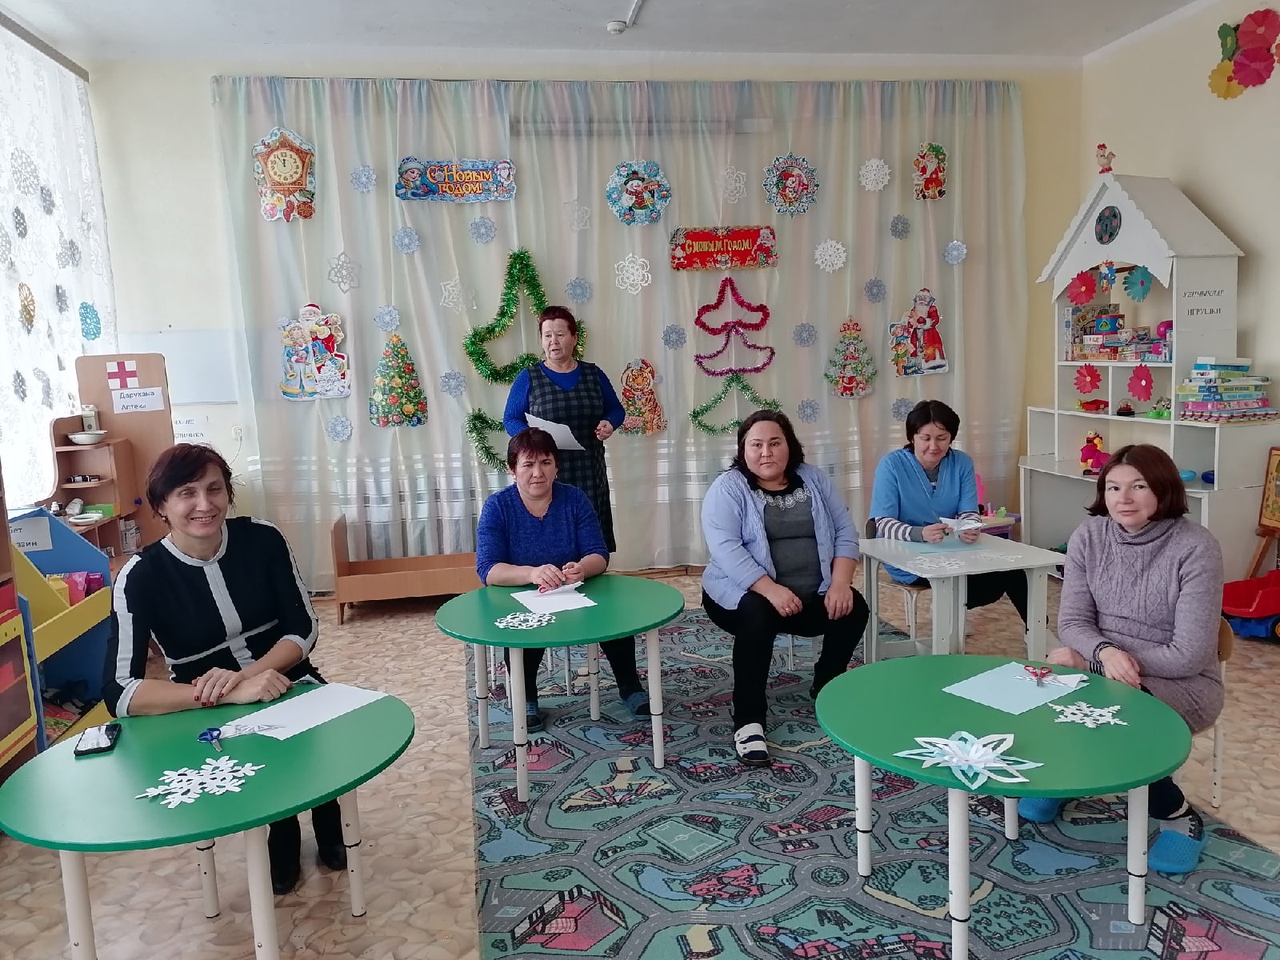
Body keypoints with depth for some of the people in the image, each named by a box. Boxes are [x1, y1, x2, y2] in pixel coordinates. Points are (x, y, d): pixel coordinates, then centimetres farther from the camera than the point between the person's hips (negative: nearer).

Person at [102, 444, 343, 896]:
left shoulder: (262, 538, -9)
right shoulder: (141, 575, -15)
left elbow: (304, 630, -6)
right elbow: (119, 692, -23)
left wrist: (244, 673, -25)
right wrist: (227, 693, -35)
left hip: (287, 685, 2)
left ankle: (327, 828, 8)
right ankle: (282, 840, 6)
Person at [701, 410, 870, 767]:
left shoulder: (813, 480, 7)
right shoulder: (728, 487, -8)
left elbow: (845, 532, 4)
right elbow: (724, 548, -21)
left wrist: (840, 582, -13)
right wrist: (771, 590, -31)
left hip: (813, 595, 5)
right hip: (747, 593, -4)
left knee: (854, 608, -17)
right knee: (758, 615, -34)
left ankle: (825, 689, 7)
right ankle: (748, 720, -25)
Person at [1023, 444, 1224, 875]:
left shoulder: (1195, 548, -18)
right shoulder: (1089, 535, -5)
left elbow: (1189, 657, -20)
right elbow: (1072, 622, -3)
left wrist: (1089, 662, -21)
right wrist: (1104, 652, -27)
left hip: (1183, 685, -3)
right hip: (1102, 666, 4)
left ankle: (1178, 814, -1)